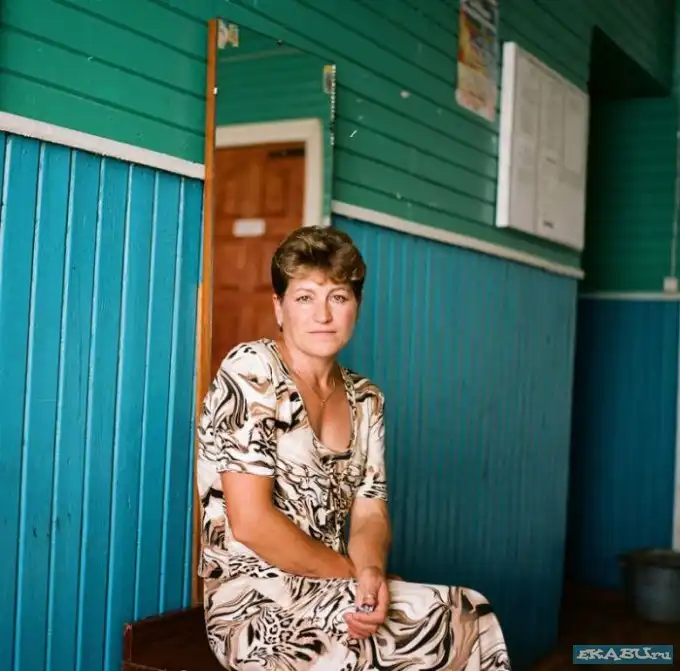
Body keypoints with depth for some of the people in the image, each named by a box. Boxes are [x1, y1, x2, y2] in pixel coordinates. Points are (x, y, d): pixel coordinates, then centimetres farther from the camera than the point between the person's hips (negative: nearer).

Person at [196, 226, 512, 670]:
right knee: (465, 619, -20)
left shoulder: (365, 400, 10)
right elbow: (251, 522, -17)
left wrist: (371, 573, -18)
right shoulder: (251, 370, -11)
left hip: (330, 596, 6)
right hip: (256, 609, -6)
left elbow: (370, 514, 4)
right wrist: (354, 574, -11)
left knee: (468, 615, -19)